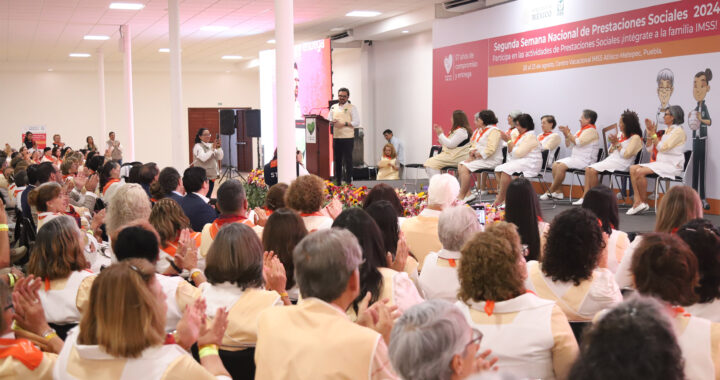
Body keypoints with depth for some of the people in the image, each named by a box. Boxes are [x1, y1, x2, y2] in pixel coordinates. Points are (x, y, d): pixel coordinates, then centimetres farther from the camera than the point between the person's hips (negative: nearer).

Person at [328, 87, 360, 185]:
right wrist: (332, 122, -6)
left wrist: (344, 124, -15)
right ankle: (337, 181, 14)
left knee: (348, 160, -3)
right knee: (337, 159, 7)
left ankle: (348, 181, 1)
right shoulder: (333, 107, 15)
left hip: (348, 137, -4)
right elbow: (328, 120, 17)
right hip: (336, 137, 5)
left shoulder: (352, 108, 1)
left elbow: (357, 122, -5)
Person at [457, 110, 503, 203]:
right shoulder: (479, 130, 17)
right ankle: (468, 193, -9)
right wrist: (472, 151, -2)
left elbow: (490, 149, -23)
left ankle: (461, 196, -16)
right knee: (460, 165, -4)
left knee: (465, 167, -22)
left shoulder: (493, 131, -14)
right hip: (479, 158, 10)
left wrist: (477, 155, -18)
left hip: (491, 160, -10)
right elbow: (474, 145, 20)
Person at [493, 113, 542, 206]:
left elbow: (518, 153, -20)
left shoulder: (530, 137, -11)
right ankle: (505, 196, -13)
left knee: (505, 170, -28)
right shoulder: (520, 135, 17)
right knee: (498, 169, -7)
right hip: (519, 162, 10)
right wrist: (508, 141, 4)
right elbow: (511, 153, 19)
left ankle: (500, 198, -20)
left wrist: (509, 141, -12)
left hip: (530, 164, -10)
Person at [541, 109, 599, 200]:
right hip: (575, 158, 9)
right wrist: (566, 135, 6)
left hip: (584, 160, -9)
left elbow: (578, 142, -19)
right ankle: (558, 192, -11)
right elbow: (568, 144, 22)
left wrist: (568, 133, -8)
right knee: (555, 164, -9)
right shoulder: (581, 130, 22)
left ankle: (550, 192, -18)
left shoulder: (591, 131, -7)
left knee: (561, 166, -25)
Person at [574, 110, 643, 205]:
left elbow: (626, 155, -15)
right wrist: (613, 144, 2)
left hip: (621, 163, -9)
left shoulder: (635, 137, -5)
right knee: (588, 169, -10)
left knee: (593, 170, -24)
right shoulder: (620, 135, 20)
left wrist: (617, 144, -10)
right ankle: (584, 197, -16)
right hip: (611, 159, 9)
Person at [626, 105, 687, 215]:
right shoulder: (668, 130, 20)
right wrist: (649, 133, 8)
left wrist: (653, 134, -10)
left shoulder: (678, 131, -8)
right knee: (633, 168, -11)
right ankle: (637, 201, -20)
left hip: (672, 165, -9)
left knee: (640, 172, -26)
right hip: (661, 162, 9)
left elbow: (663, 147, -17)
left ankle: (643, 202, -13)